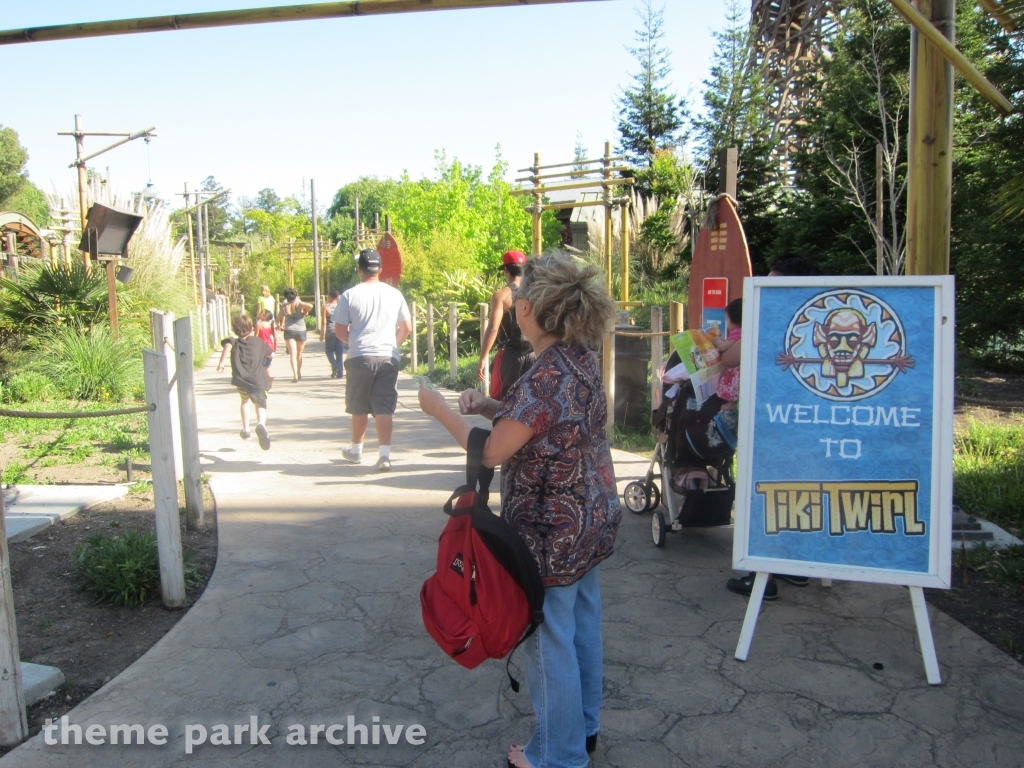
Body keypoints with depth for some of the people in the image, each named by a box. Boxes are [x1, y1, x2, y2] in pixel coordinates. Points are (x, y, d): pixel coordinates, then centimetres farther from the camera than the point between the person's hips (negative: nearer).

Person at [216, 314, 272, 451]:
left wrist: (221, 362, -21)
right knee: (261, 405, -3)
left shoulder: (234, 342, 11)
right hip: (257, 380, -1)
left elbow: (228, 344, -15)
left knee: (245, 400, 30)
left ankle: (245, 429, 32)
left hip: (241, 380, 1)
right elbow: (271, 354, 28)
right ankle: (261, 424, -37)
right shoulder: (258, 341, 16)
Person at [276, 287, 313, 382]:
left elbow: (278, 319, 8)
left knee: (292, 353, -7)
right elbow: (310, 306, -26)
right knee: (299, 353, 18)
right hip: (301, 331, 0)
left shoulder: (283, 307, 1)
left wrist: (280, 325, 27)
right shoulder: (299, 304, -9)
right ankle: (299, 373, 29)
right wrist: (306, 312, -8)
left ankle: (295, 375, -23)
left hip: (289, 331, 1)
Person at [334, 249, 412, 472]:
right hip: (388, 357, 1)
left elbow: (340, 331, -1)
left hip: (360, 357, -1)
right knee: (384, 409, 1)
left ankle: (356, 450, 29)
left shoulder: (350, 295, -3)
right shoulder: (394, 294, 4)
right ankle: (384, 455, -8)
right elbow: (406, 328, 8)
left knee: (359, 408, 14)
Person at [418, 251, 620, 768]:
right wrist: (489, 406, -1)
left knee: (550, 640, 9)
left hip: (552, 532, -9)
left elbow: (491, 453, -22)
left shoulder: (547, 376, -27)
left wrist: (441, 410, -10)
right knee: (582, 625, 22)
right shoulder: (581, 358, 1)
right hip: (593, 520, 9)